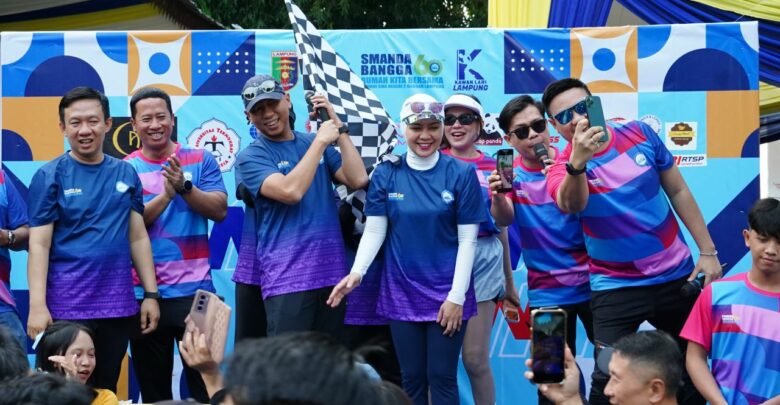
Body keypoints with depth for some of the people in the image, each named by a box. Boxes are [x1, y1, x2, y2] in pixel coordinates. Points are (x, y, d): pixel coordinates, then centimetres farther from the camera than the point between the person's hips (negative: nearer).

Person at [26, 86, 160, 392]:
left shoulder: (126, 173, 7)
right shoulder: (49, 176, -4)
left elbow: (138, 237, 11)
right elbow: (39, 244, -8)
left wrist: (151, 294, 6)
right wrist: (37, 306, -15)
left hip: (119, 305, 4)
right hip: (67, 307, -4)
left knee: (106, 390, 13)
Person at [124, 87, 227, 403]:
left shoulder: (200, 160, 4)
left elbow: (220, 210, -5)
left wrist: (184, 186, -18)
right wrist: (166, 195, -19)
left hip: (194, 290, -1)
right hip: (143, 294, 1)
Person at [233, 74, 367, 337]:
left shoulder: (315, 143, 14)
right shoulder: (251, 157, -1)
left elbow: (358, 180, 2)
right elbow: (291, 191, -18)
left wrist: (338, 128, -1)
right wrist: (321, 141, -11)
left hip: (332, 270, 5)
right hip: (287, 276, -5)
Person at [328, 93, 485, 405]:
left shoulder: (461, 174, -6)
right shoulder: (385, 175, 0)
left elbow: (467, 240, -6)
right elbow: (374, 231, -1)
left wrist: (456, 296, -11)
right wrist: (357, 272, -19)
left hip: (446, 293, -2)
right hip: (402, 292, 2)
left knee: (442, 378, 1)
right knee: (412, 379, 9)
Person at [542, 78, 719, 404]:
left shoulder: (639, 133, -5)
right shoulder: (563, 168, -14)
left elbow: (678, 191, 6)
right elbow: (570, 205, -39)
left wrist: (707, 251, 3)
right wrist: (577, 162, -59)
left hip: (677, 275, 3)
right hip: (616, 287, -3)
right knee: (609, 377, -16)